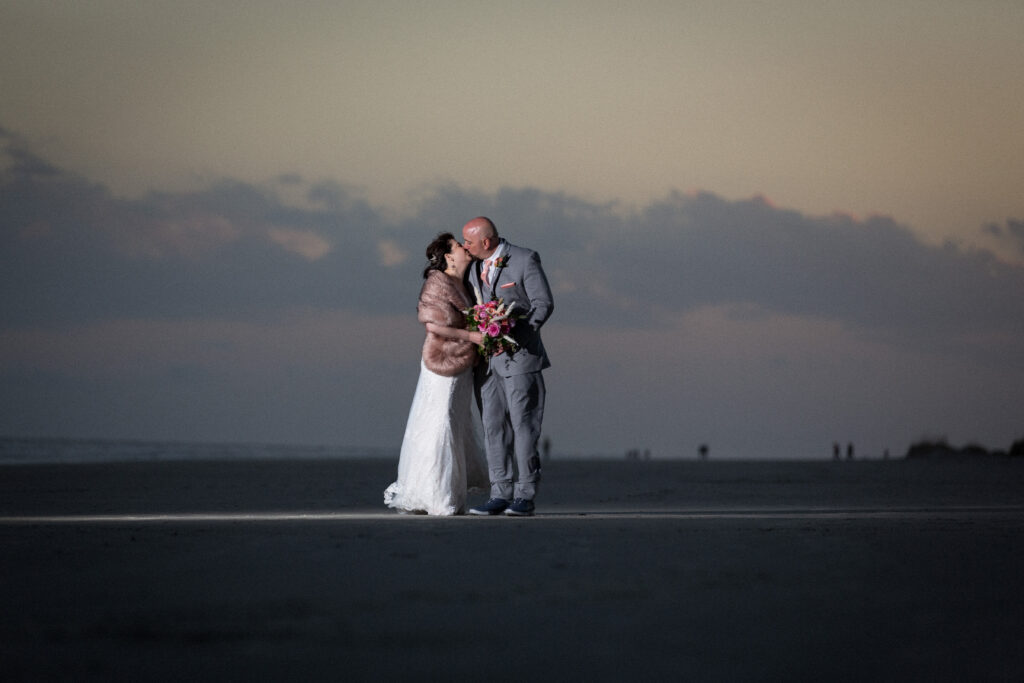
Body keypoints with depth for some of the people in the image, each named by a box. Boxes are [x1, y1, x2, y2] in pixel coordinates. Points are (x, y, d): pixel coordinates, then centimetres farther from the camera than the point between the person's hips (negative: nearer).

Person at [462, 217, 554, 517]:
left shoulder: (525, 260, -8)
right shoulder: (476, 266, 11)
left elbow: (543, 304, -10)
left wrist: (516, 336, -21)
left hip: (518, 356, -6)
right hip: (486, 358, 6)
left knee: (523, 424, -5)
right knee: (493, 426, 3)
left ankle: (524, 496, -2)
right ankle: (500, 495, 5)